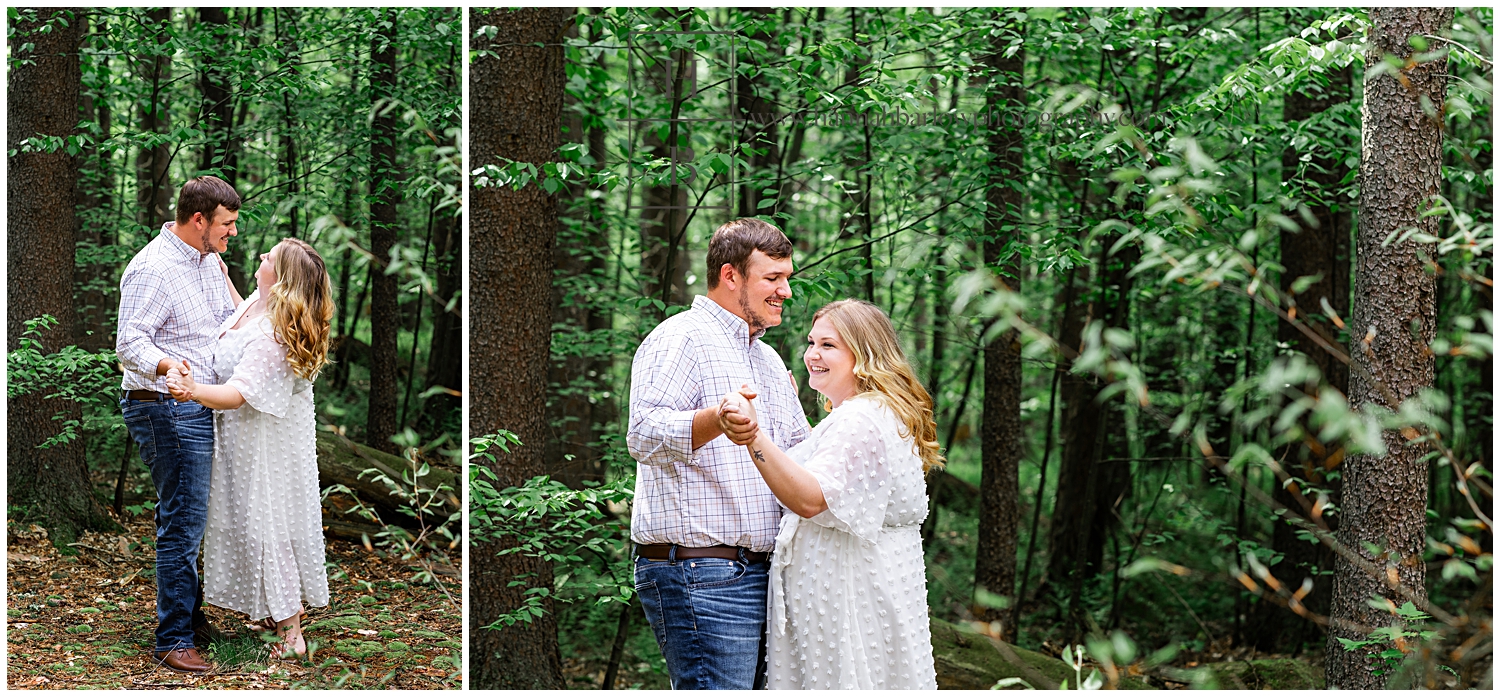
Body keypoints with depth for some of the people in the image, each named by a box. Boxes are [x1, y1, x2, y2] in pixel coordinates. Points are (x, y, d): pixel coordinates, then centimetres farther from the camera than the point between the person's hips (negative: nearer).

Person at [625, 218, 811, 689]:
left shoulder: (769, 360, 25)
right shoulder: (681, 339, -6)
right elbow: (645, 435, -21)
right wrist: (718, 419, -39)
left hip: (761, 574, 9)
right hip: (699, 575, -9)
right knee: (716, 691, -15)